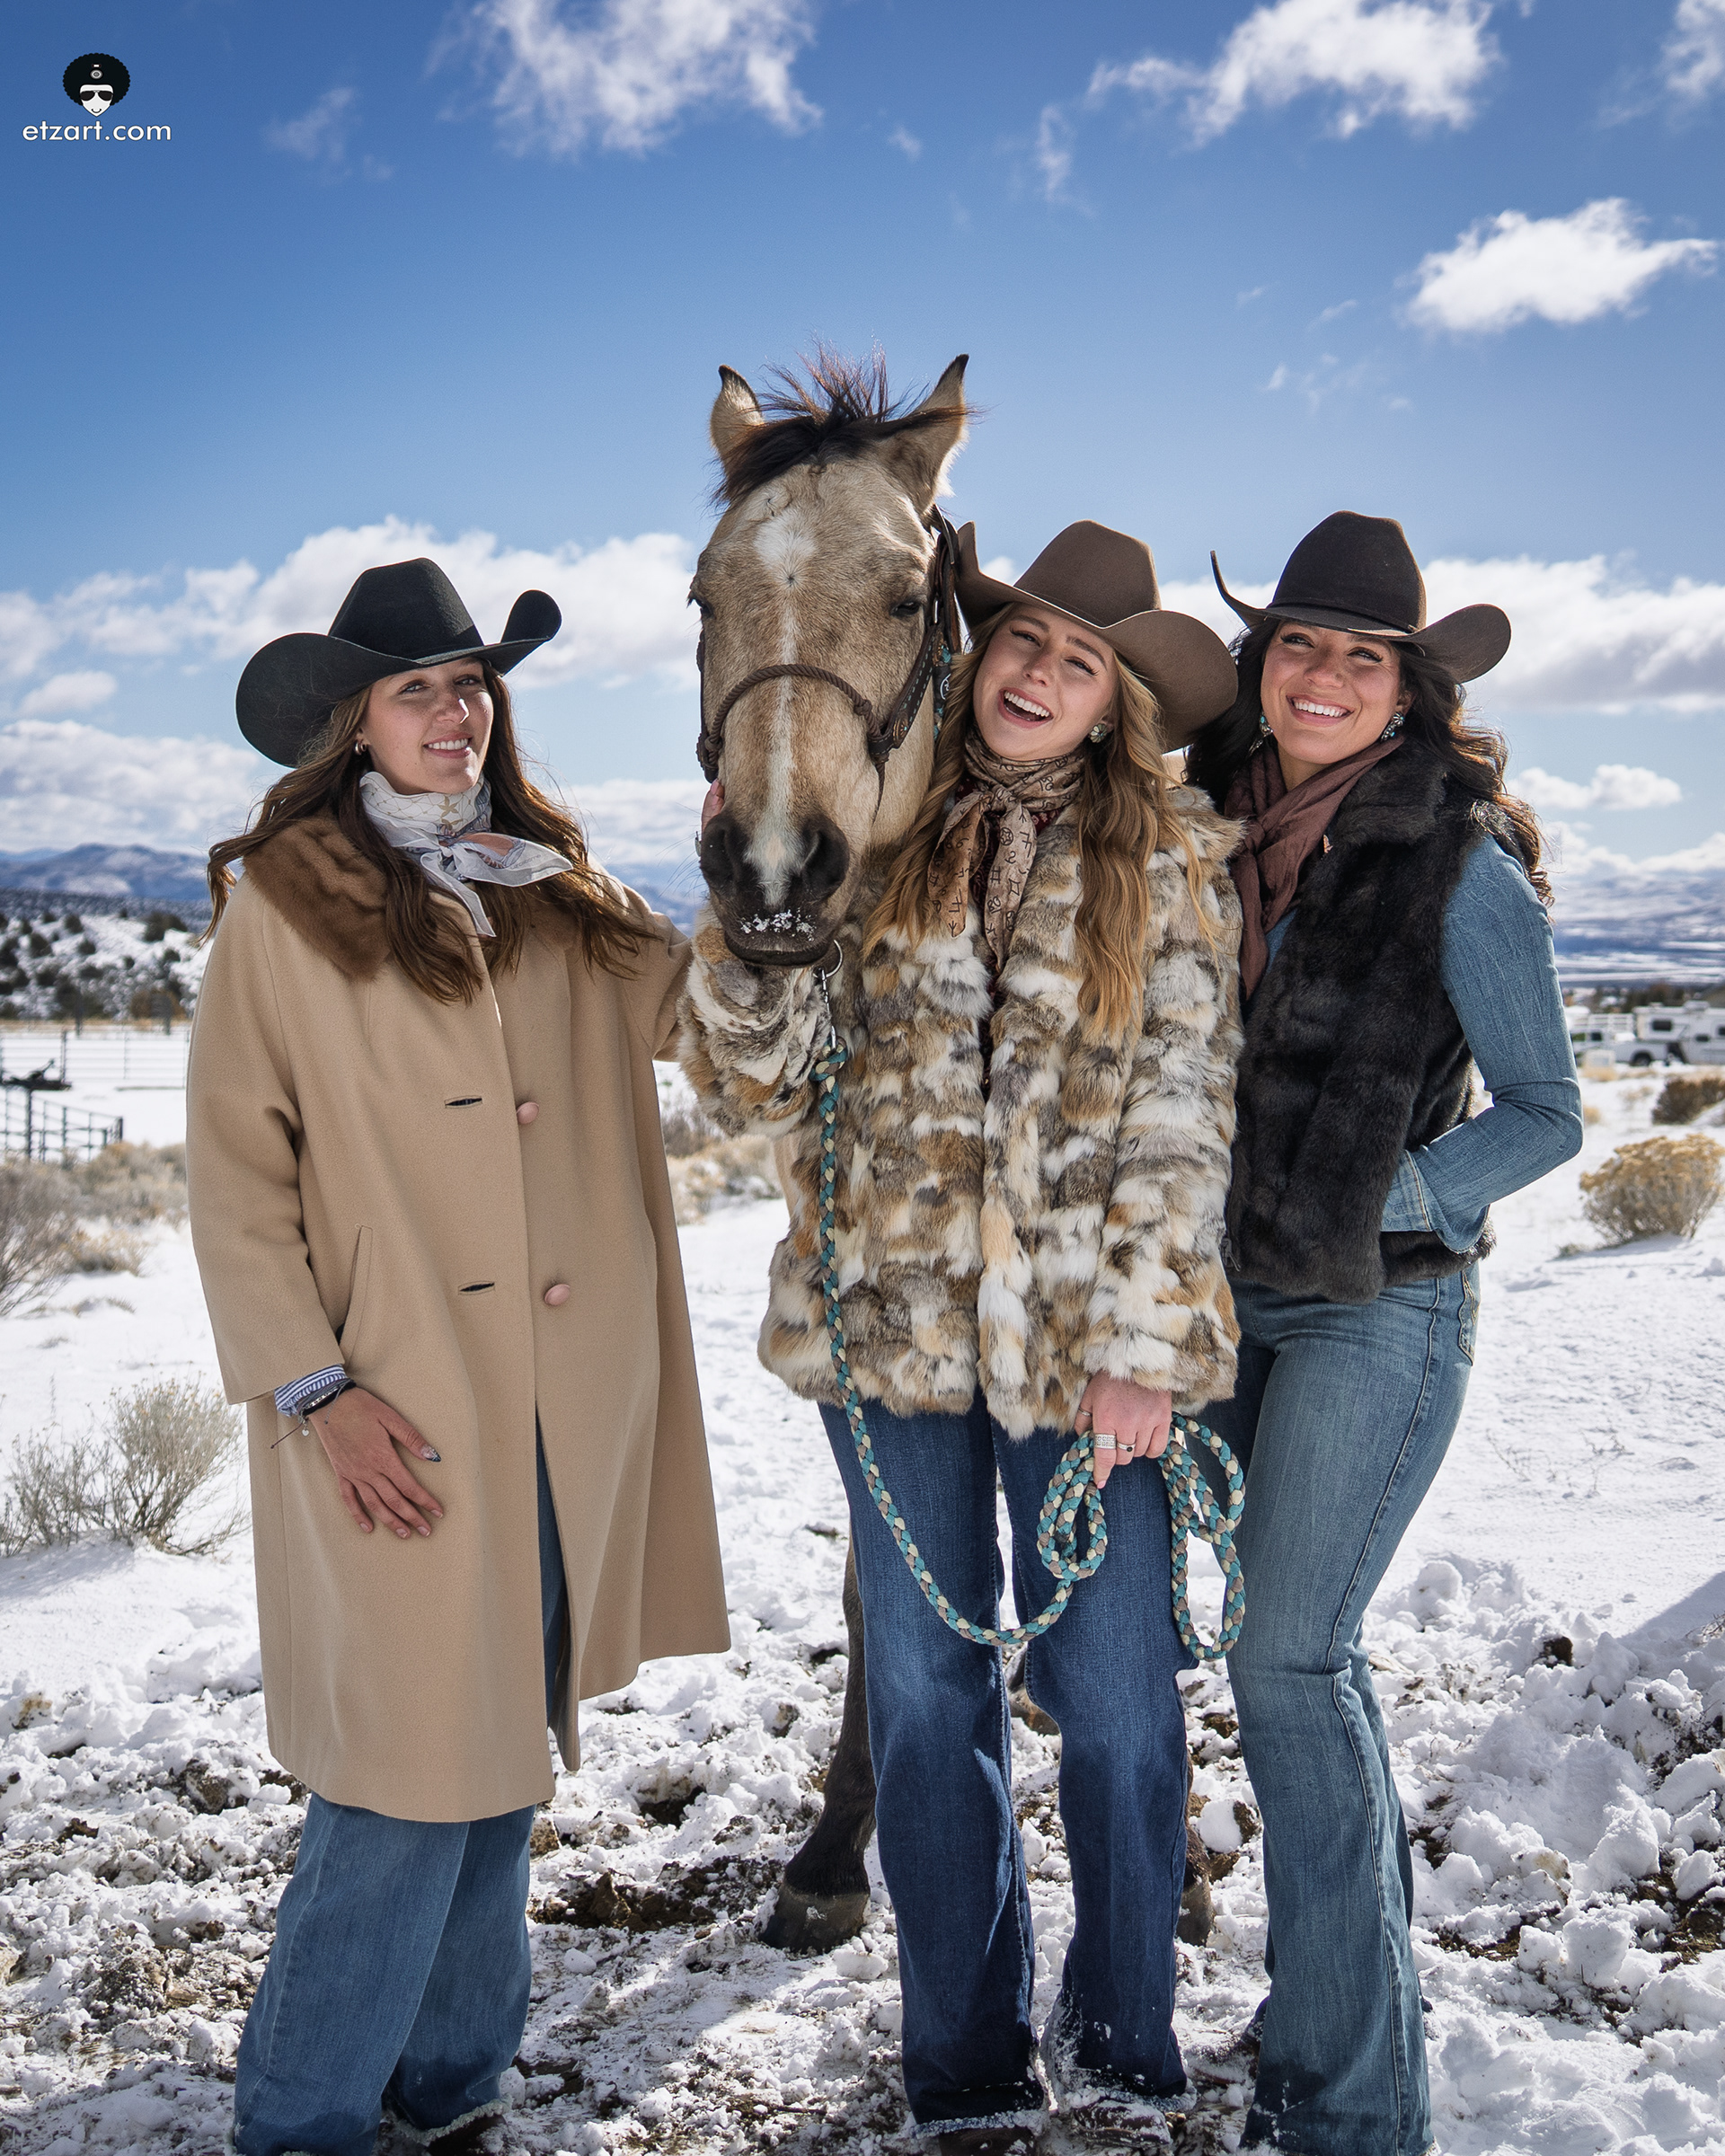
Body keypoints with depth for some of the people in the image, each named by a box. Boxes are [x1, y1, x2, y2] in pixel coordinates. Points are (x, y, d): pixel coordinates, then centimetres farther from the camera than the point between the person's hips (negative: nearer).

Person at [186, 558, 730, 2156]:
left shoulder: (558, 898, 14)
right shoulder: (284, 899, -1)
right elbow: (236, 1170, -4)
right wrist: (314, 1387, -12)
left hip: (567, 1402, 5)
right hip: (399, 1407, -5)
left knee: (506, 1745, 12)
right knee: (413, 1771, -5)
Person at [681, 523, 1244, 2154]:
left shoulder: (1172, 860, 3)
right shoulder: (870, 837, 5)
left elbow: (1183, 1116, -2)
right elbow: (751, 1079, 2)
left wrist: (1143, 1342, -9)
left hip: (1084, 1337, -1)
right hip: (890, 1325, 2)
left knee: (1117, 1706, 5)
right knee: (926, 1698, 11)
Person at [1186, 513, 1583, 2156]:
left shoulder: (1458, 864, -9)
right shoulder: (1221, 839, 7)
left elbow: (1544, 1112, -4)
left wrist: (1382, 1205, -16)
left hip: (1379, 1305, -6)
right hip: (1226, 1295, 6)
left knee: (1287, 1657, -8)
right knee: (1300, 1648, 13)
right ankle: (1371, 1948, 31)